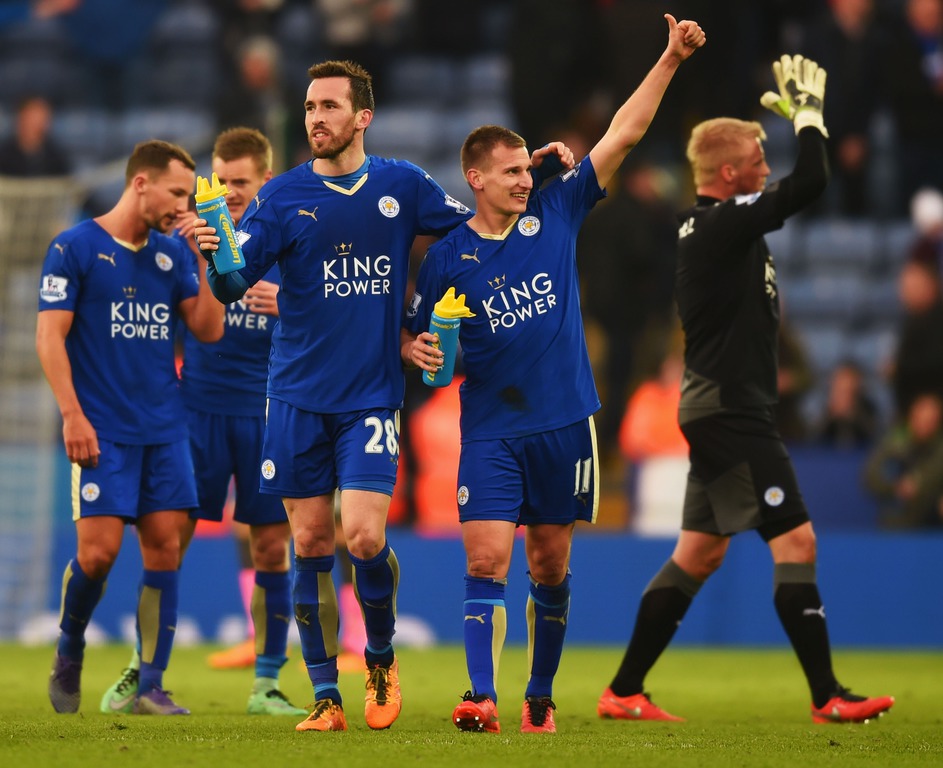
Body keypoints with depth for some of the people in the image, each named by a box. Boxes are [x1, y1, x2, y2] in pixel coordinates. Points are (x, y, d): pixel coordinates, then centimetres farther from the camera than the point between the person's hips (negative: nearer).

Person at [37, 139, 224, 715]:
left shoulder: (172, 253, 11)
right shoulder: (75, 248, -4)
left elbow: (209, 329, 9)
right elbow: (49, 336, -8)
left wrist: (200, 262, -2)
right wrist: (73, 415, -15)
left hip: (165, 428, 5)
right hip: (104, 431, -5)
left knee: (165, 547, -2)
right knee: (100, 550, -11)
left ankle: (151, 687, 2)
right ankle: (69, 655, 16)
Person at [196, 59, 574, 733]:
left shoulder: (403, 185, 4)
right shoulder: (284, 196, 0)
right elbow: (231, 286, -5)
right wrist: (213, 255, -27)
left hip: (371, 397, -1)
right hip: (298, 396, 1)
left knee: (365, 538, -12)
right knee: (311, 543, 2)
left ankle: (382, 659, 15)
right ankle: (326, 697, 10)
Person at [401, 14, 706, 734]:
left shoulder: (556, 210, 2)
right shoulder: (448, 254, -1)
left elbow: (623, 134, 1)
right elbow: (411, 332, 9)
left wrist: (670, 60, -4)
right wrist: (415, 351, -15)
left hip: (564, 423, 2)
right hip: (490, 431, -2)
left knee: (550, 567, 9)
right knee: (487, 562, -13)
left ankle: (540, 698, 21)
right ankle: (482, 699, -15)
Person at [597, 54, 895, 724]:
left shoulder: (710, 224, 13)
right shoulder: (722, 226, -16)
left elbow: (799, 189, 30)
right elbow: (809, 184, -24)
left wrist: (796, 115, 20)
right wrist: (808, 111, -9)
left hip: (723, 411, 11)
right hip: (730, 412, -11)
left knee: (700, 554, 13)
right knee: (796, 540, -9)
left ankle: (625, 691, 16)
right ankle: (827, 696, -8)